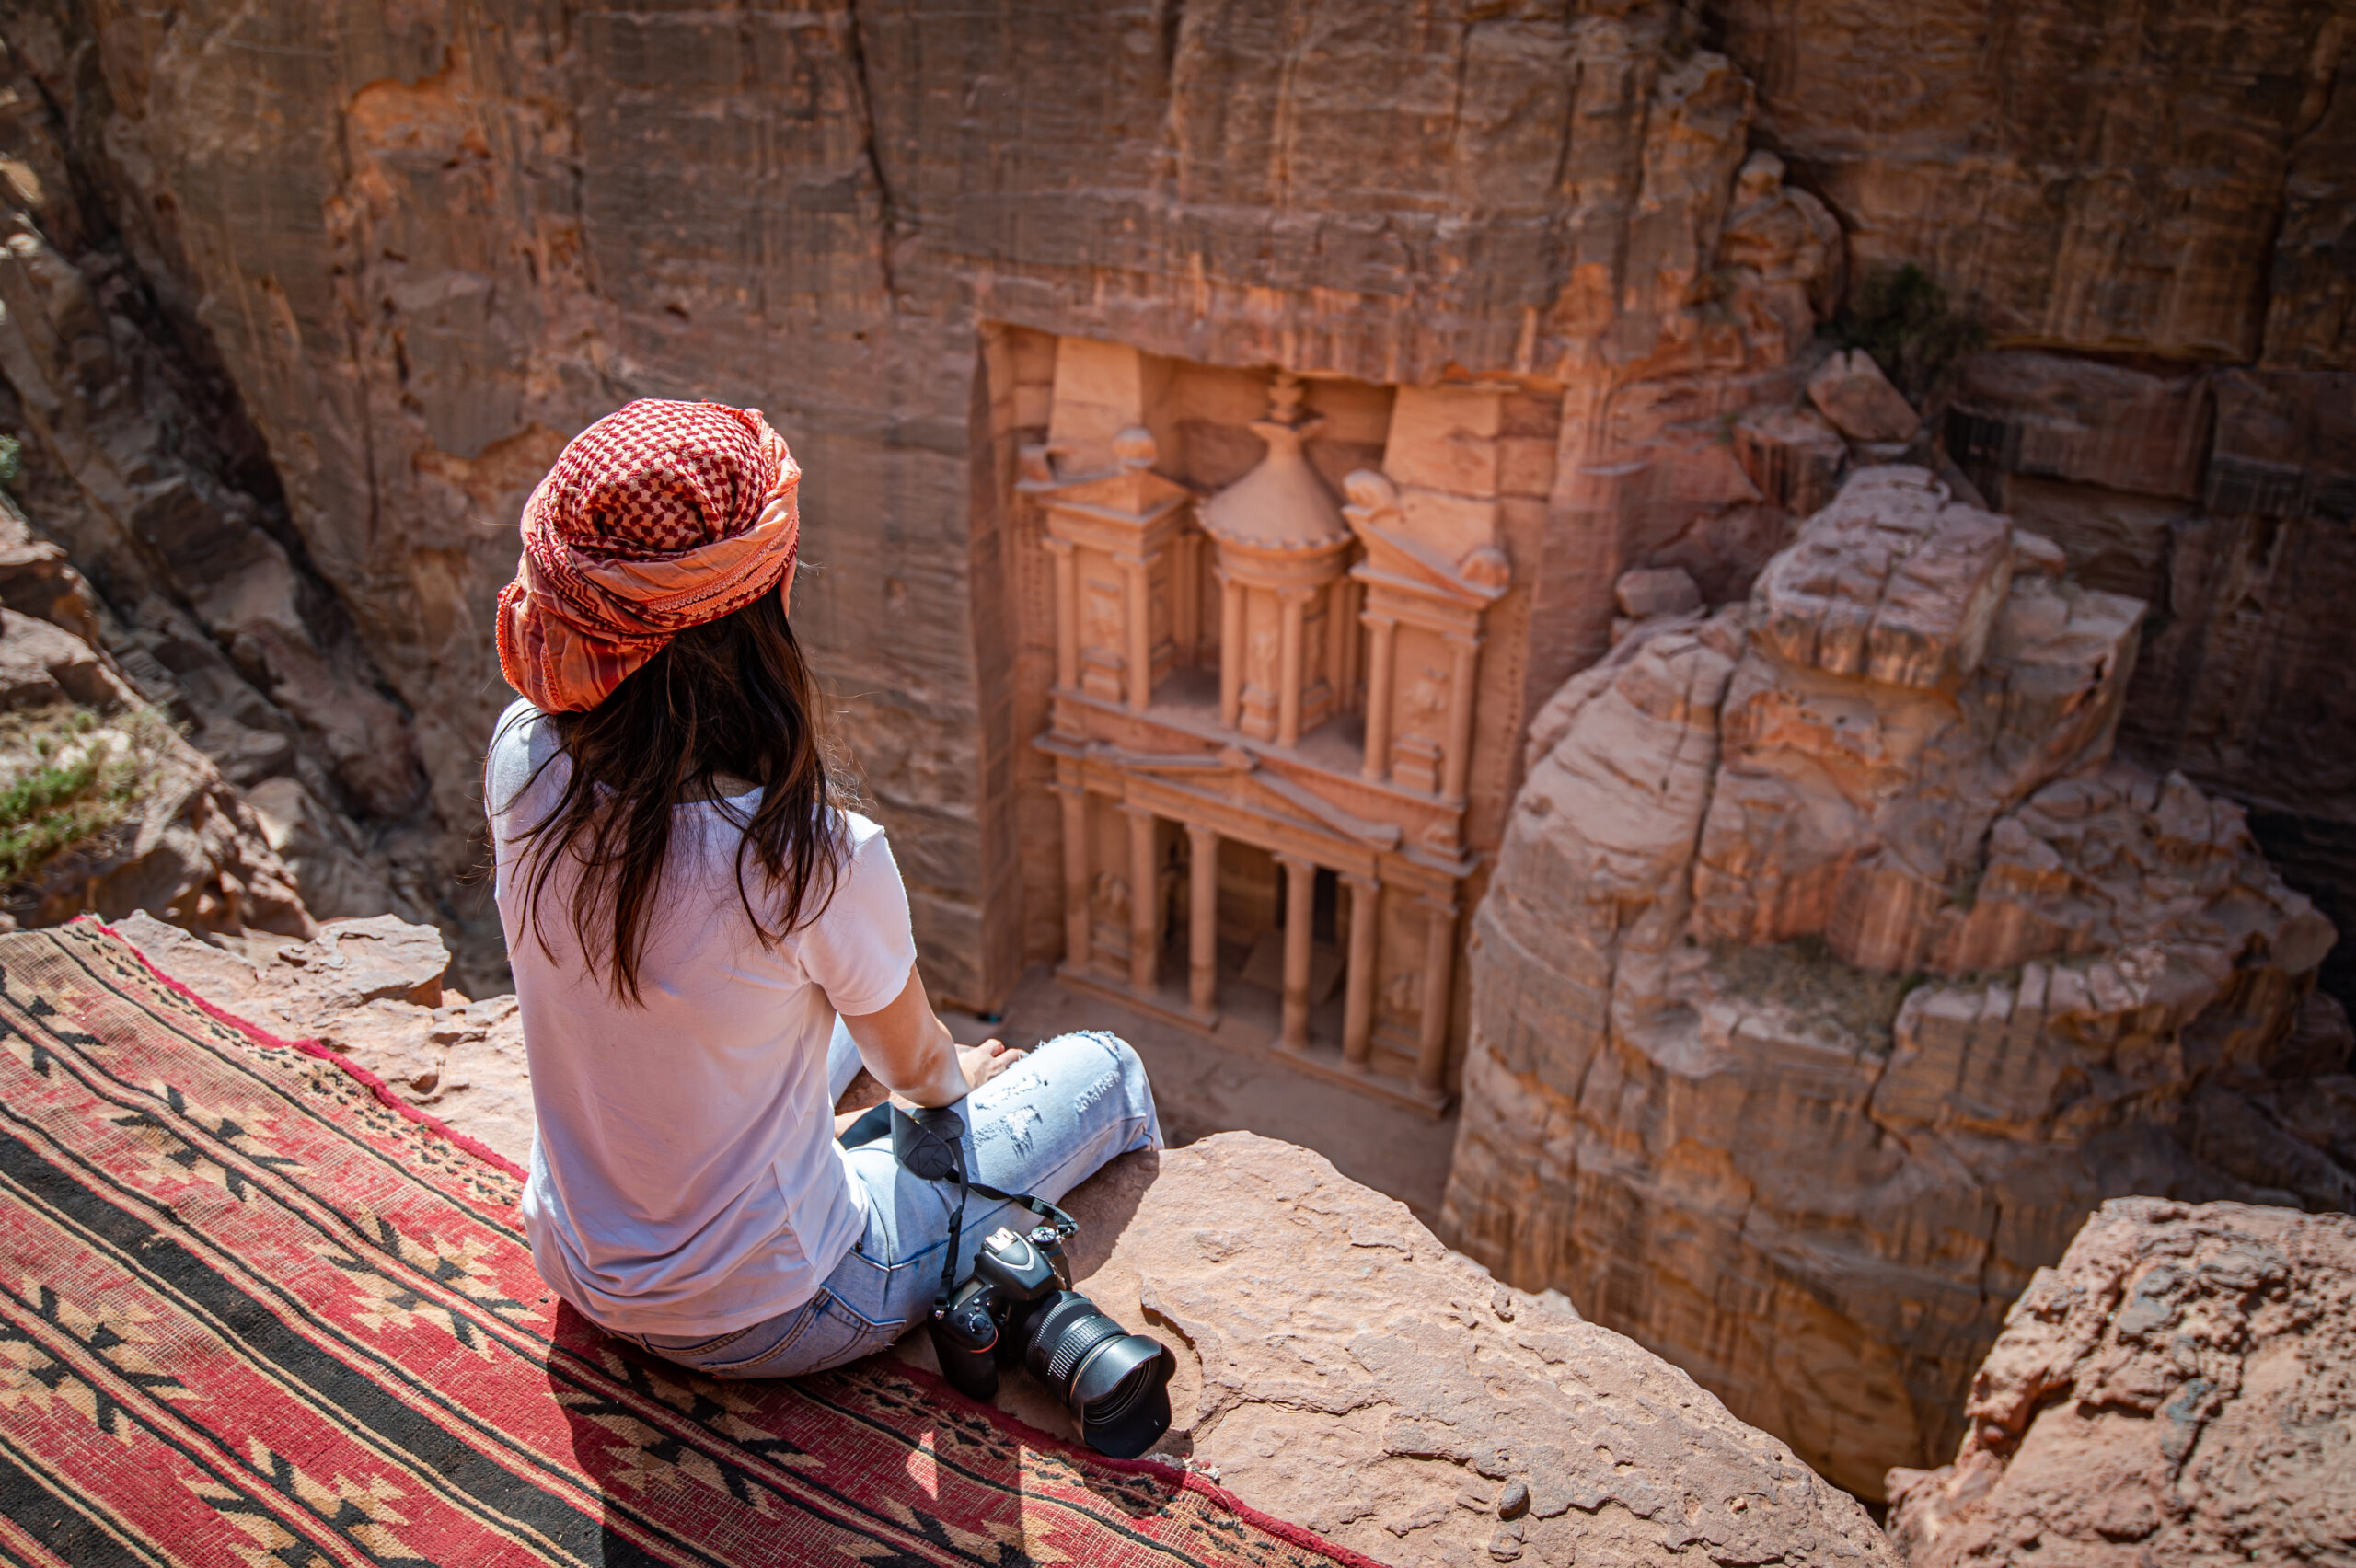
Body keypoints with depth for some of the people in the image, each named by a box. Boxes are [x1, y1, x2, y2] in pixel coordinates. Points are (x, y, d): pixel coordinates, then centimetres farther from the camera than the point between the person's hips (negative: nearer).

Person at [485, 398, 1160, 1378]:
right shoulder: (812, 855, -35)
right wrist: (956, 1078, 9)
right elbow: (912, 1063, -10)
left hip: (575, 1265, 7)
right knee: (1106, 1072, 10)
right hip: (758, 1321, -6)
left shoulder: (523, 759, -18)